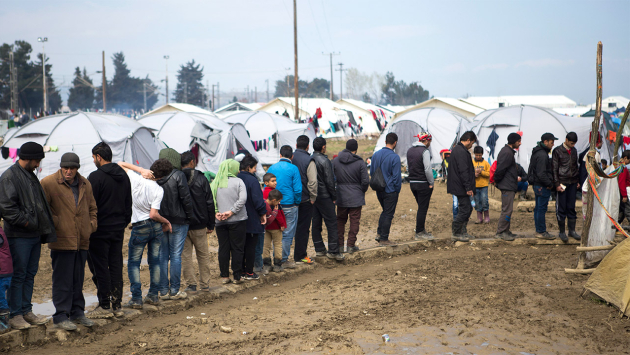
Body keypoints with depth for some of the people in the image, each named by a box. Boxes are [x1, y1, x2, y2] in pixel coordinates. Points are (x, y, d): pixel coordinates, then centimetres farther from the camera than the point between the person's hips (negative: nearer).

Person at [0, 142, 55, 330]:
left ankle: (26, 311, 20)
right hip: (19, 236, -8)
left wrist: (44, 228, 15)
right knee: (18, 275, -3)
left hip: (35, 235, 9)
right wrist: (25, 221, -17)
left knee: (30, 274, 12)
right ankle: (15, 315, 4)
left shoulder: (31, 176, 17)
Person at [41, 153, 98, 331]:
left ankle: (77, 312, 23)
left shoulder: (85, 184, 12)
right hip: (62, 241, -6)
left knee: (78, 279, 13)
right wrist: (54, 224, -9)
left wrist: (91, 225, 10)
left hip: (82, 241, 6)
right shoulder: (48, 183, -7)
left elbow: (92, 207, 23)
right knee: (62, 280, -3)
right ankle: (61, 317, 3)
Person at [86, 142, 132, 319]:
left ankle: (105, 306, 2)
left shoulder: (96, 177, -13)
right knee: (116, 267, 10)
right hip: (118, 229, 7)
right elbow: (128, 204, 17)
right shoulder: (123, 176, 11)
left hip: (100, 230, -7)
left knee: (100, 268, 0)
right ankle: (117, 305, 12)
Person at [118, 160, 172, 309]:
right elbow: (154, 214, -14)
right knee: (154, 261, 13)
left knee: (133, 263, 6)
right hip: (155, 226, 1)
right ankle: (153, 295, 16)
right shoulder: (159, 190, -11)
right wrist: (166, 222, 3)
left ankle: (136, 298, -3)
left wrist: (141, 170, -5)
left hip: (139, 227, -1)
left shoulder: (136, 179, -10)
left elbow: (120, 164, 5)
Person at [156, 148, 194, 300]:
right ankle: (174, 290, 4)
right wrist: (189, 217, 0)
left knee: (162, 256, 9)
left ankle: (163, 290, 12)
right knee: (176, 256, 1)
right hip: (177, 221, -4)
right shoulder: (178, 175, -11)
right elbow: (186, 199, -12)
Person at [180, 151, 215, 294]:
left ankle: (191, 285, 5)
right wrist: (211, 225, 3)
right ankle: (205, 285, 14)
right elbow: (210, 203, -3)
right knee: (203, 255, 11)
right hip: (199, 225, 0)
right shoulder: (201, 179, -5)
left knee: (185, 256, 7)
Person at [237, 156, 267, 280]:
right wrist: (263, 214, -7)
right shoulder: (252, 180, -16)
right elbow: (258, 200, -19)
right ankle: (249, 272, 5)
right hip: (252, 220, -6)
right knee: (251, 246, 2)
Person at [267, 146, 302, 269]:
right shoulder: (293, 169, -8)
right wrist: (297, 202, 5)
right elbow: (297, 189, -10)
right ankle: (284, 260, 5)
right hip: (289, 205, -4)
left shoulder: (271, 168, 4)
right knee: (287, 234, 3)